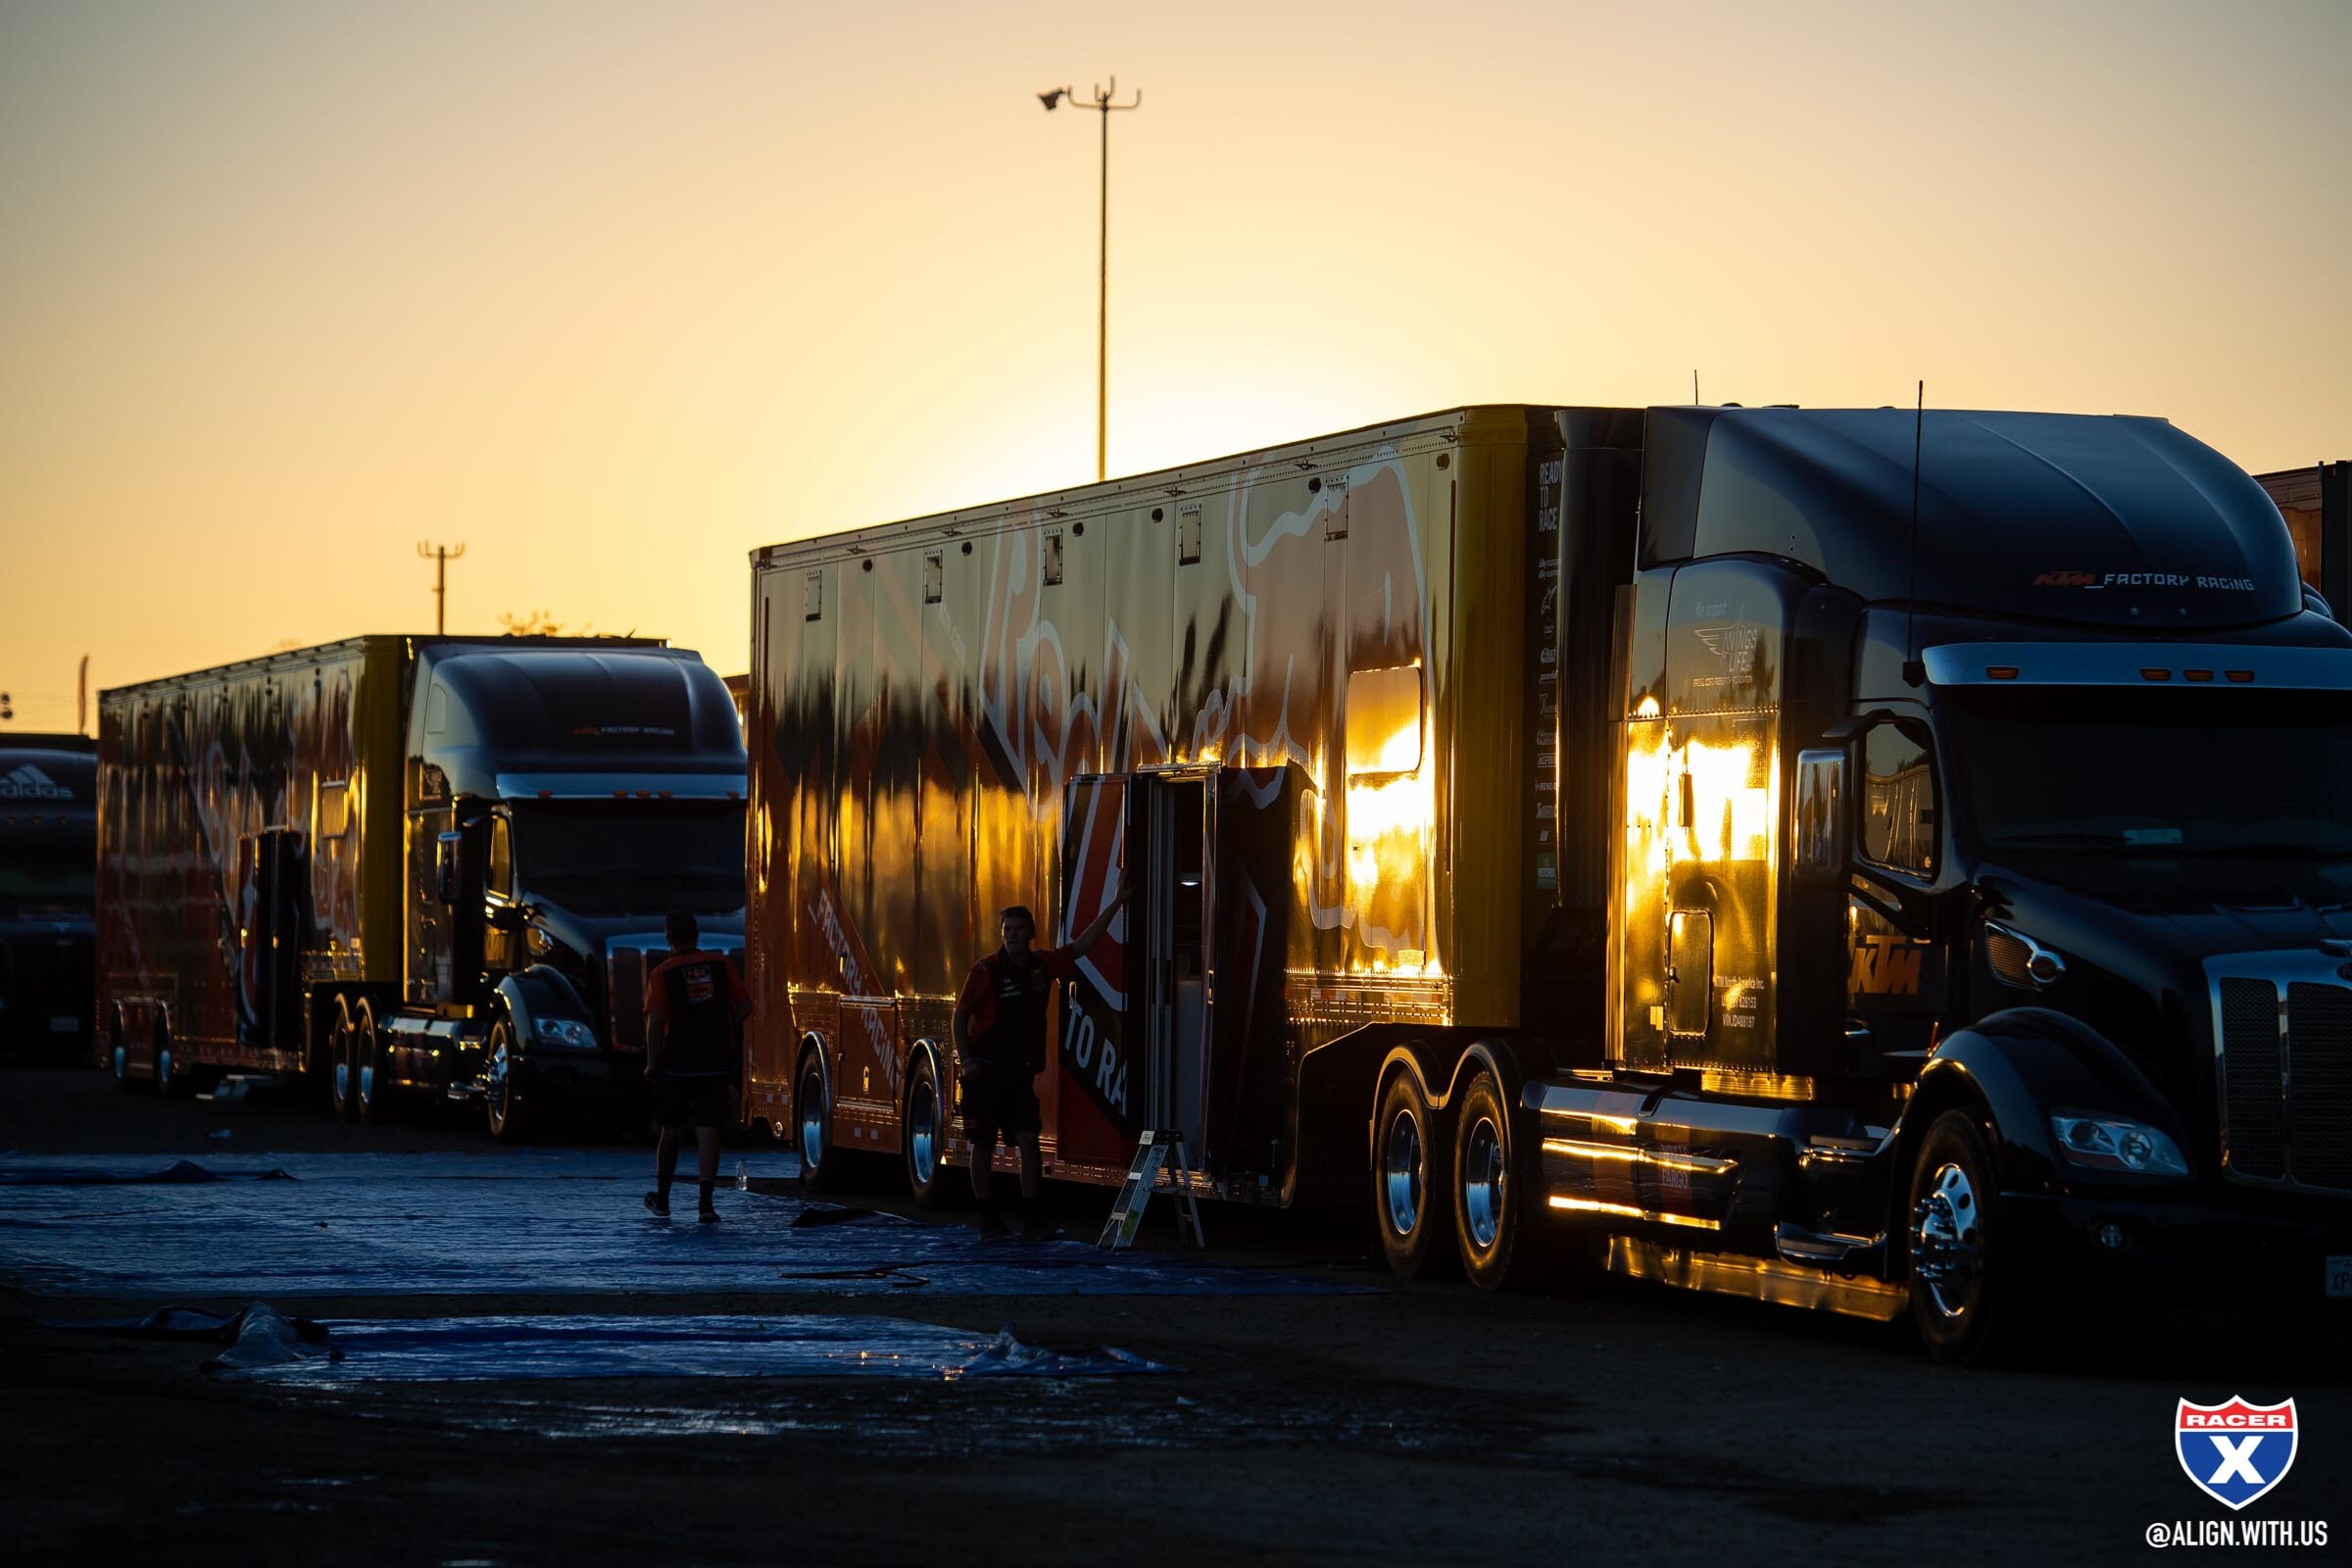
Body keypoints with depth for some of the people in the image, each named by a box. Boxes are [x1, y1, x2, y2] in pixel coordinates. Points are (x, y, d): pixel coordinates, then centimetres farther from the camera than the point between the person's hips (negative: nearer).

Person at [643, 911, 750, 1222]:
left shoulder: (662, 974, -8)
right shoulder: (720, 964, 0)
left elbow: (656, 1021, -17)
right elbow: (744, 1005, 1)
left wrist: (651, 1063, -11)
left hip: (677, 1065, -1)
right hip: (716, 1064, 1)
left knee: (671, 1130, 14)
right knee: (707, 1130, 1)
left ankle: (662, 1199, 27)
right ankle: (706, 1204, -8)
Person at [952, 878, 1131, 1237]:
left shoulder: (1043, 965, 5)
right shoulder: (986, 971, -8)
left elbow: (1082, 945, 13)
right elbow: (960, 1018, -5)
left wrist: (1115, 904, 11)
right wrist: (965, 1061, -15)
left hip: (1020, 1072, 4)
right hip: (986, 1072, -4)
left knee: (1028, 1140, -6)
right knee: (984, 1144, 1)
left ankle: (1030, 1217, -5)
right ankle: (988, 1217, 8)